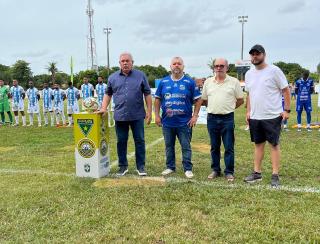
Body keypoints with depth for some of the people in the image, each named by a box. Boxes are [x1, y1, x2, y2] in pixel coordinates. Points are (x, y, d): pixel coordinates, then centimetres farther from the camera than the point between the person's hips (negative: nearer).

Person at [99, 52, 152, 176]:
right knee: (121, 142, 9)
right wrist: (103, 109, 4)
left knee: (140, 141, 5)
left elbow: (147, 94, 3)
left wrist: (149, 111, -3)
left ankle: (141, 166, 18)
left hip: (137, 115, -2)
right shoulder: (113, 77, 8)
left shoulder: (141, 76, 3)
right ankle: (123, 166, 23)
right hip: (120, 116, 2)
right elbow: (108, 94, 16)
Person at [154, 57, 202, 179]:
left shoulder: (190, 82, -2)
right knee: (169, 146, 13)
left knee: (186, 147, 4)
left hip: (184, 122, -3)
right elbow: (157, 99, 11)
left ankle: (188, 169, 16)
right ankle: (170, 167, 27)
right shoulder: (163, 82, 5)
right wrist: (157, 115, 4)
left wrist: (195, 116, -6)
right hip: (167, 122, 3)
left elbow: (198, 100, 0)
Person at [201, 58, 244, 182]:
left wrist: (229, 108, 7)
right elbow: (204, 99, 16)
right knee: (214, 147, 11)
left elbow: (240, 100, 5)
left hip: (228, 118, -3)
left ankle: (229, 172, 13)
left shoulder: (234, 82, 0)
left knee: (229, 147, 2)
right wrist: (215, 108, 12)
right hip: (212, 118, 3)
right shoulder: (208, 82, 7)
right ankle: (215, 170, 24)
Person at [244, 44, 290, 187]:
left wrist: (287, 110, -10)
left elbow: (286, 90, -5)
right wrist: (248, 111, 12)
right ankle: (257, 173, 22)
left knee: (274, 144, 2)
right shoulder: (249, 74, 9)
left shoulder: (274, 70, -8)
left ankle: (275, 176, 10)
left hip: (272, 116, -5)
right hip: (255, 117, 5)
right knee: (258, 144, 13)